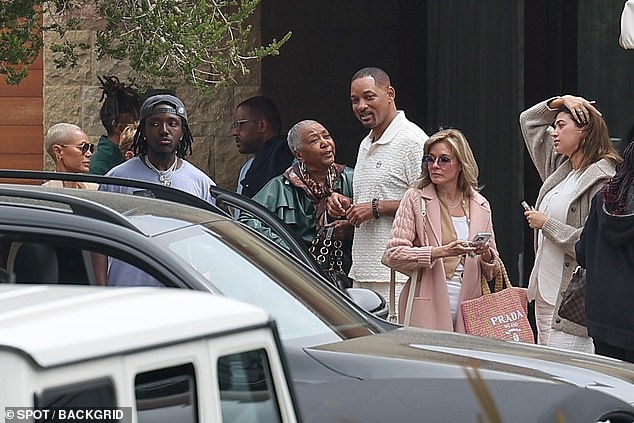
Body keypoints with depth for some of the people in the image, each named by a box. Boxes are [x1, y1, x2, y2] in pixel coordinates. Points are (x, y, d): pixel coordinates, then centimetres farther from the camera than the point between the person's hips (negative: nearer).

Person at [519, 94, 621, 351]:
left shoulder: (603, 180, -11)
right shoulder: (560, 169, 15)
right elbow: (529, 121, 29)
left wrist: (547, 224, -11)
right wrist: (561, 101, 15)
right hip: (545, 296, 9)